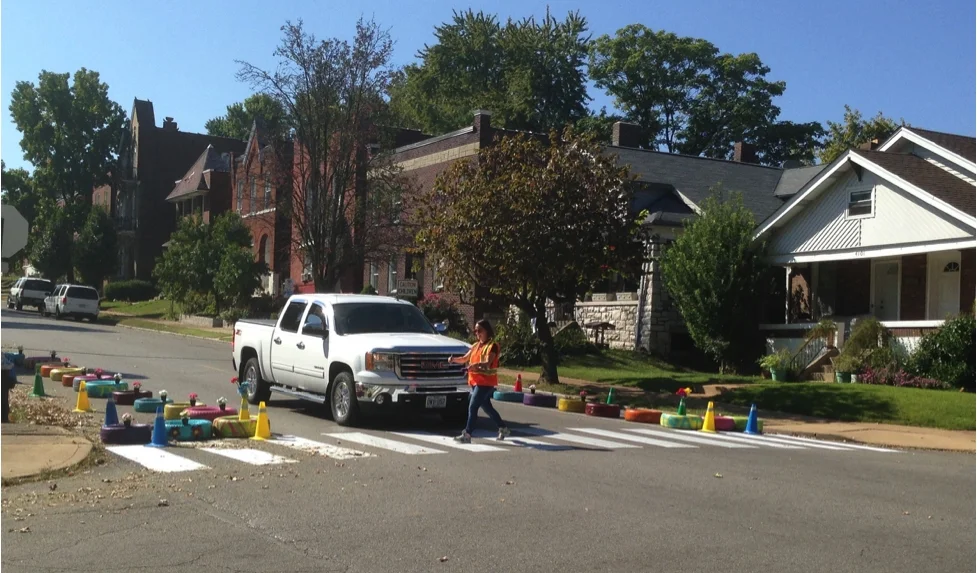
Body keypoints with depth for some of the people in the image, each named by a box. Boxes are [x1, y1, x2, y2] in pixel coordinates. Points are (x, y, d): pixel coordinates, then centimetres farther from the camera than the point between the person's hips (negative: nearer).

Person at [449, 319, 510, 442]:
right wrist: (454, 359, -5)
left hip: (486, 382, -8)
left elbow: (488, 363, -22)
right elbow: (465, 358, 15)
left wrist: (477, 365, -42)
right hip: (476, 381, 8)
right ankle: (503, 428, 31)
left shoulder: (492, 345, -9)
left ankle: (467, 434, -15)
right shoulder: (476, 345, 16)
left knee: (473, 406, -15)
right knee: (487, 407, 16)